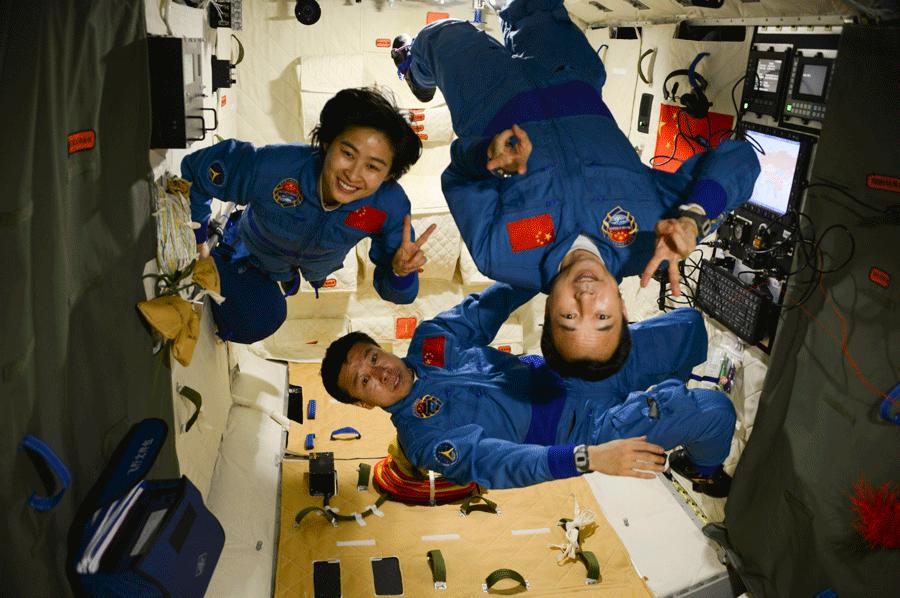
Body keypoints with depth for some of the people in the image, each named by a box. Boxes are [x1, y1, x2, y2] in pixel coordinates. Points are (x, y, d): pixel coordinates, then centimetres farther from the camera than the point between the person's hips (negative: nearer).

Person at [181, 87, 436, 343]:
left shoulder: (391, 205, -40)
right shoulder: (272, 167, -46)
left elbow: (391, 291, -29)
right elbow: (195, 170, -24)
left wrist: (401, 273, -54)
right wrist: (198, 243, -14)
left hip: (318, 268, 3)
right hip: (254, 254, -2)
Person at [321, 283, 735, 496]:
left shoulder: (429, 338, -1)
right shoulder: (420, 434, -19)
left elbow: (485, 308, 9)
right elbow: (495, 461, -32)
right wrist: (590, 457, -44)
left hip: (568, 371, 7)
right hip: (584, 428, -6)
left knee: (687, 325, 6)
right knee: (715, 410, -17)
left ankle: (672, 405, 34)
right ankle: (702, 466, 19)